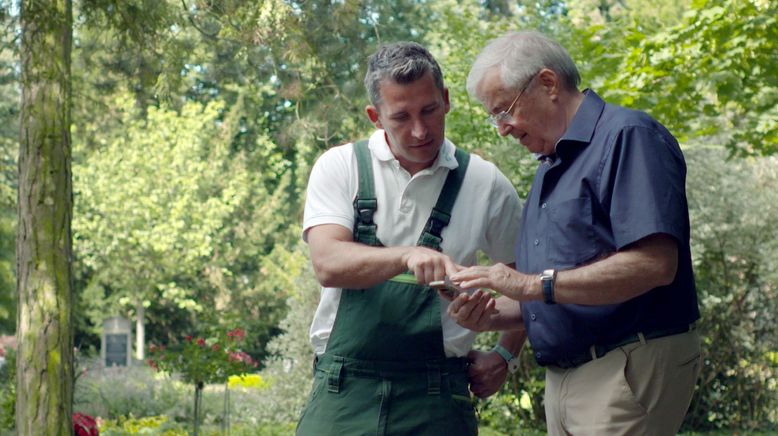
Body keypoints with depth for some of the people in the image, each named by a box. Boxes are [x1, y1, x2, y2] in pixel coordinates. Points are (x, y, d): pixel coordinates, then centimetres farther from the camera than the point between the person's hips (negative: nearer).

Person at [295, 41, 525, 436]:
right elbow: (327, 264, -12)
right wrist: (407, 256, -28)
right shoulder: (340, 167, 4)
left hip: (435, 397, 1)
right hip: (343, 389, 0)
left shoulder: (484, 183, 6)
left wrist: (505, 354, 10)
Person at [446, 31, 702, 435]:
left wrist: (535, 284, -20)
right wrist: (494, 317, 4)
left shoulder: (628, 136, -10)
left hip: (628, 369, -9)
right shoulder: (550, 167, 18)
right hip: (563, 377, 9)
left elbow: (654, 264, -22)